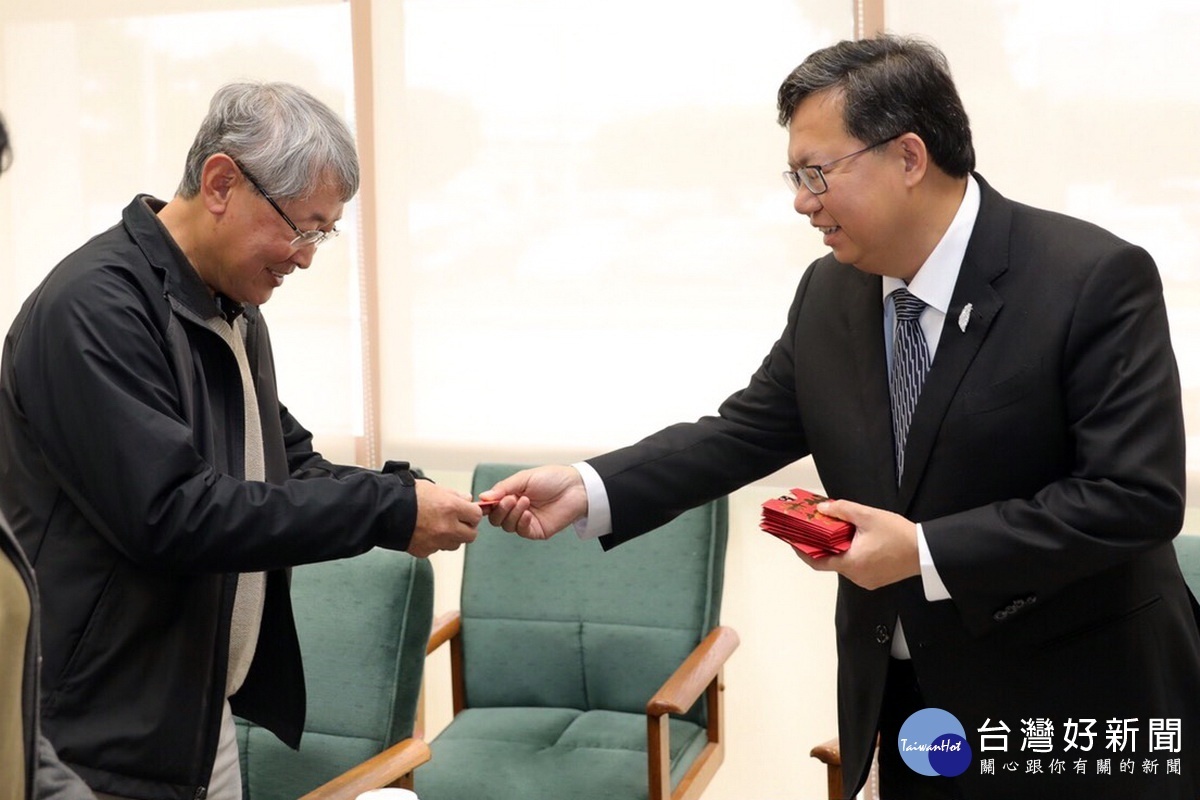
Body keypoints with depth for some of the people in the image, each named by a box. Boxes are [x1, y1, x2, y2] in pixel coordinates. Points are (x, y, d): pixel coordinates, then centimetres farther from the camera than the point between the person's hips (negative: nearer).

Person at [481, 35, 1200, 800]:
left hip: (1078, 704, -5)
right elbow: (747, 431, 3)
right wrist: (588, 488, -11)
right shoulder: (829, 293, 0)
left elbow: (1138, 495, -23)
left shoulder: (1096, 279, -19)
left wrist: (925, 552, -27)